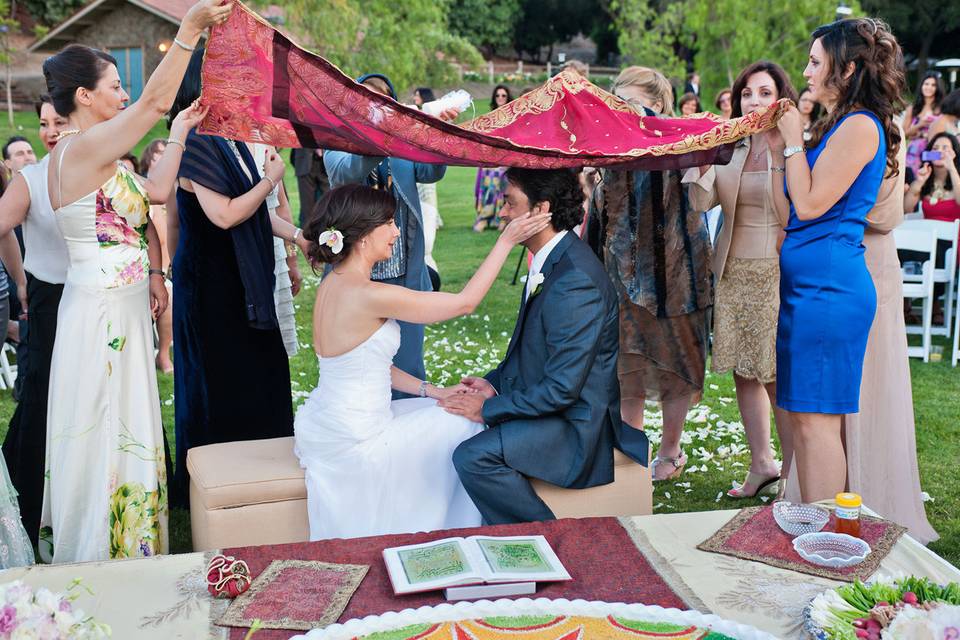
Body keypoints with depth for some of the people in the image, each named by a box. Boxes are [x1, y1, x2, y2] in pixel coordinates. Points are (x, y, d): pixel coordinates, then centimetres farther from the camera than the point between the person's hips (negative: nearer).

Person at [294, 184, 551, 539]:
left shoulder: (333, 284, 4)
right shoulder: (370, 295, -25)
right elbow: (465, 301, -18)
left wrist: (431, 390, 7)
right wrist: (506, 240, -12)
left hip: (326, 426, 9)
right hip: (353, 443, -9)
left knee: (447, 410, 20)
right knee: (464, 422, 9)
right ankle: (457, 533, 31)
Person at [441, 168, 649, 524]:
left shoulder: (576, 281, -26)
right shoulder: (551, 260, 6)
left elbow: (561, 389, -25)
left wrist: (488, 409, -15)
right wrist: (494, 383, 3)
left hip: (577, 426, -10)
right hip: (548, 401, 10)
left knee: (473, 457, -24)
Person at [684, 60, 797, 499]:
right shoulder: (731, 147, 9)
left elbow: (793, 215, -16)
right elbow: (700, 201, 0)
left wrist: (778, 154, -21)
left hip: (777, 271, -5)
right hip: (734, 270, 6)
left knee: (779, 376, -4)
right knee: (743, 371, 9)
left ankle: (793, 470, 10)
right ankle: (762, 463, 21)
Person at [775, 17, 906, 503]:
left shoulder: (860, 126, -11)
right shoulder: (837, 125, 18)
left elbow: (810, 204, -15)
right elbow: (794, 209, 16)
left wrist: (793, 141, -7)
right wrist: (785, 141, 14)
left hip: (830, 285, -10)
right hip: (808, 282, 10)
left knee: (817, 419, -6)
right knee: (801, 415, 12)